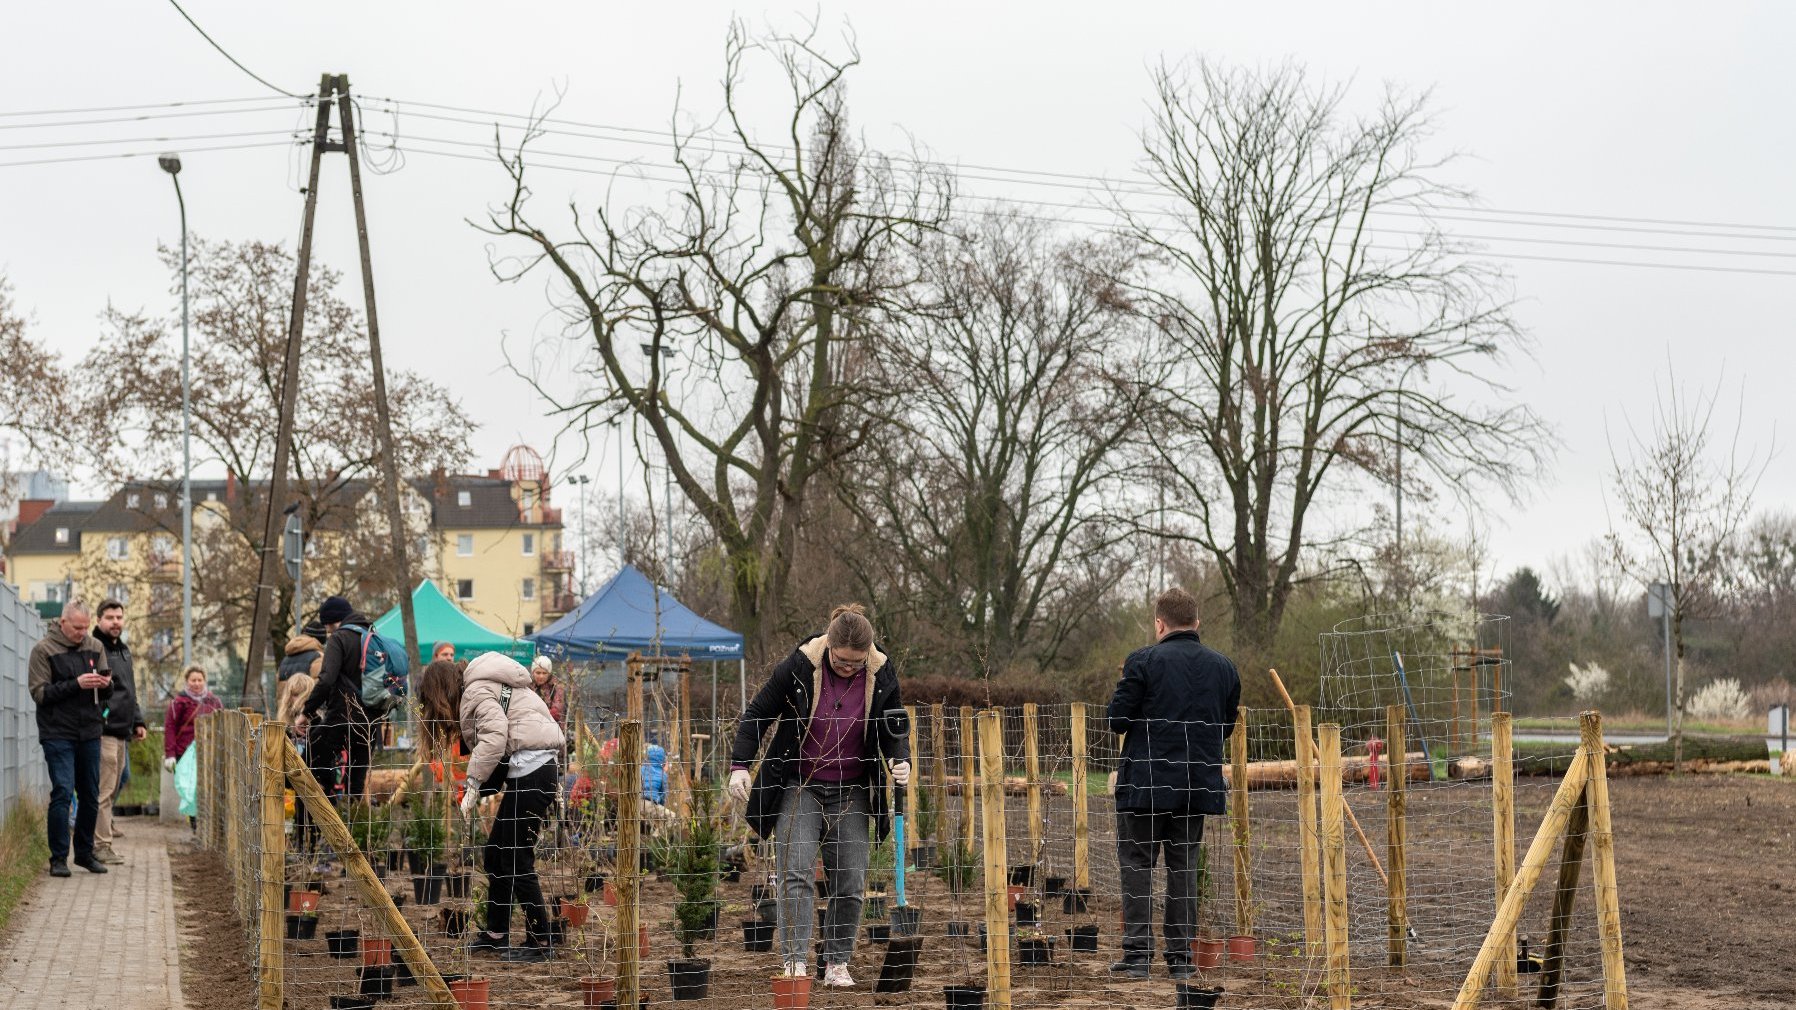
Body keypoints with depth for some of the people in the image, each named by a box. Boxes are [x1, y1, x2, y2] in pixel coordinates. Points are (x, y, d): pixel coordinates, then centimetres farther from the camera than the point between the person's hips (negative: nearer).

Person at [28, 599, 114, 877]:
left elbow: (107, 694, 13)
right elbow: (39, 692, -11)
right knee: (62, 792, -11)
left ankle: (85, 853, 21)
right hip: (58, 734, -5)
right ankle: (59, 858, -4)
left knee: (90, 795, 9)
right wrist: (76, 684, -20)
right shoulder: (43, 650, -5)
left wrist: (106, 685, -11)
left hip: (90, 733, 5)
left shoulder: (95, 647, 9)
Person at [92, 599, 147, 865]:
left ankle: (103, 834, 19)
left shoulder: (123, 650, 20)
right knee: (103, 790, -8)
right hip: (103, 731, -9)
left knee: (113, 788, 13)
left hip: (122, 733, 9)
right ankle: (101, 845, -6)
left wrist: (138, 722, 23)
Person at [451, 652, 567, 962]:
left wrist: (474, 783, -21)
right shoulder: (488, 685, 25)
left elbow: (494, 736, -22)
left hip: (530, 771, -10)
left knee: (517, 860, -4)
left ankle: (541, 942, 3)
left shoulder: (477, 691, -6)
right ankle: (496, 934, 26)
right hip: (529, 770, 10)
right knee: (496, 854, 17)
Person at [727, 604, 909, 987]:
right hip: (799, 787, -3)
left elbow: (893, 729, 8)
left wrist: (901, 761, -13)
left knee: (850, 881, 1)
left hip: (851, 793, 3)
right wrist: (740, 765, -12)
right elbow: (756, 714, -5)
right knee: (795, 873, -15)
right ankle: (794, 961, -17)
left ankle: (837, 963, 11)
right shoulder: (799, 667, -14)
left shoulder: (881, 675, -6)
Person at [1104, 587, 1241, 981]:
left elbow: (1117, 720, -10)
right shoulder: (1224, 667, 5)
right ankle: (1181, 958, 10)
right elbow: (1227, 726, 13)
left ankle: (1137, 955, -2)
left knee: (1136, 865, 4)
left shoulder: (1143, 661, -11)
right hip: (1199, 785, 4)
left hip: (1146, 784, -4)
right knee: (1184, 867, 11)